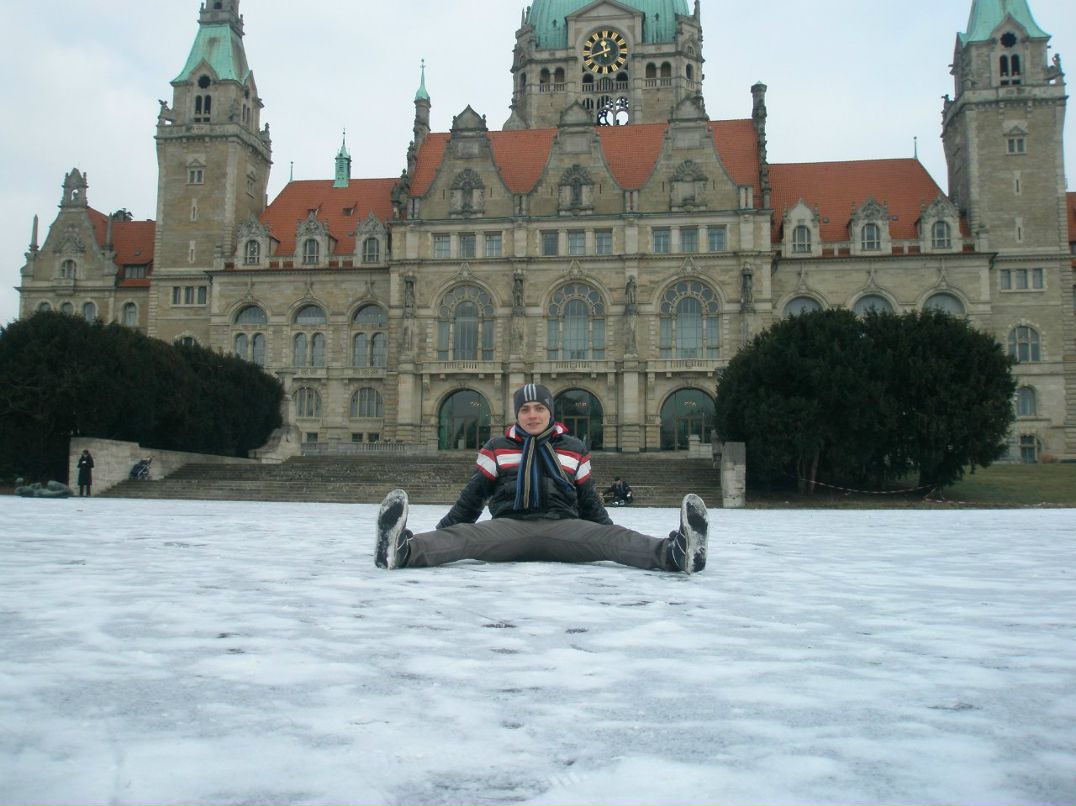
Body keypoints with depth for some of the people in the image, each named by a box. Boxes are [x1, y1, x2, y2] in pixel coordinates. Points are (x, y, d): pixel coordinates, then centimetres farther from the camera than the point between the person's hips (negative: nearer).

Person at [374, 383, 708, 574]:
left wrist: (615, 547, 17)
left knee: (609, 536, -31)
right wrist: (438, 532, 7)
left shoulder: (573, 449, 17)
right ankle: (399, 548, -62)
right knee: (465, 536, -33)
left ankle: (675, 551, -57)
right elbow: (471, 499, 16)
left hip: (563, 527, 1)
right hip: (509, 527, -1)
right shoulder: (496, 449, 15)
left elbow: (591, 504, 21)